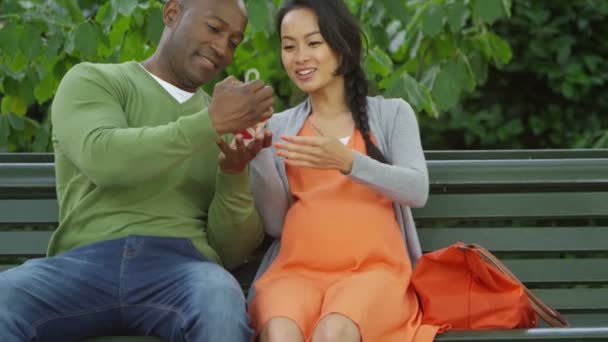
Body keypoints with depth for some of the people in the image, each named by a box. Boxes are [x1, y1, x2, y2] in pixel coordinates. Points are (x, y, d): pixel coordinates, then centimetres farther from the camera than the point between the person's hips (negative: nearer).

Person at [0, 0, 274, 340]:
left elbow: (232, 251, 15)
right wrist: (211, 122, -14)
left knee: (223, 311, -37)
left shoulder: (230, 125, 24)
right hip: (86, 262, -2)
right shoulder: (91, 81, 14)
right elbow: (102, 159, -10)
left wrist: (235, 174, -3)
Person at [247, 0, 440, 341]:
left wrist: (346, 161, -17)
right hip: (297, 270, 2)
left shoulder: (392, 113, 15)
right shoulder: (279, 127, 20)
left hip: (373, 269, -2)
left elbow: (417, 191, -2)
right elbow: (275, 222, 12)